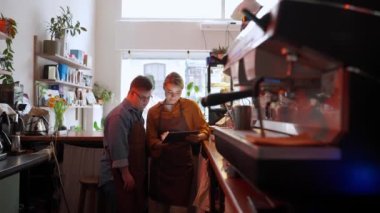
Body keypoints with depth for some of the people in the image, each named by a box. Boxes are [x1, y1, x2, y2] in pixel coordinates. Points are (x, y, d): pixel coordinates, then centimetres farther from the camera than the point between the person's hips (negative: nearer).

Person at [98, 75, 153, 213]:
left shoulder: (137, 113, 11)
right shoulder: (119, 115, -18)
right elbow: (118, 148, -22)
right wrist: (126, 174, -20)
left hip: (135, 174, 9)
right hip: (117, 176, -9)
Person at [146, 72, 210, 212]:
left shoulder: (191, 106, -1)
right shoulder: (153, 111, 4)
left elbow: (205, 130, 3)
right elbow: (151, 140, 2)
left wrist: (198, 136, -19)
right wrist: (161, 142, -20)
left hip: (183, 164, -2)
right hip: (160, 165, 2)